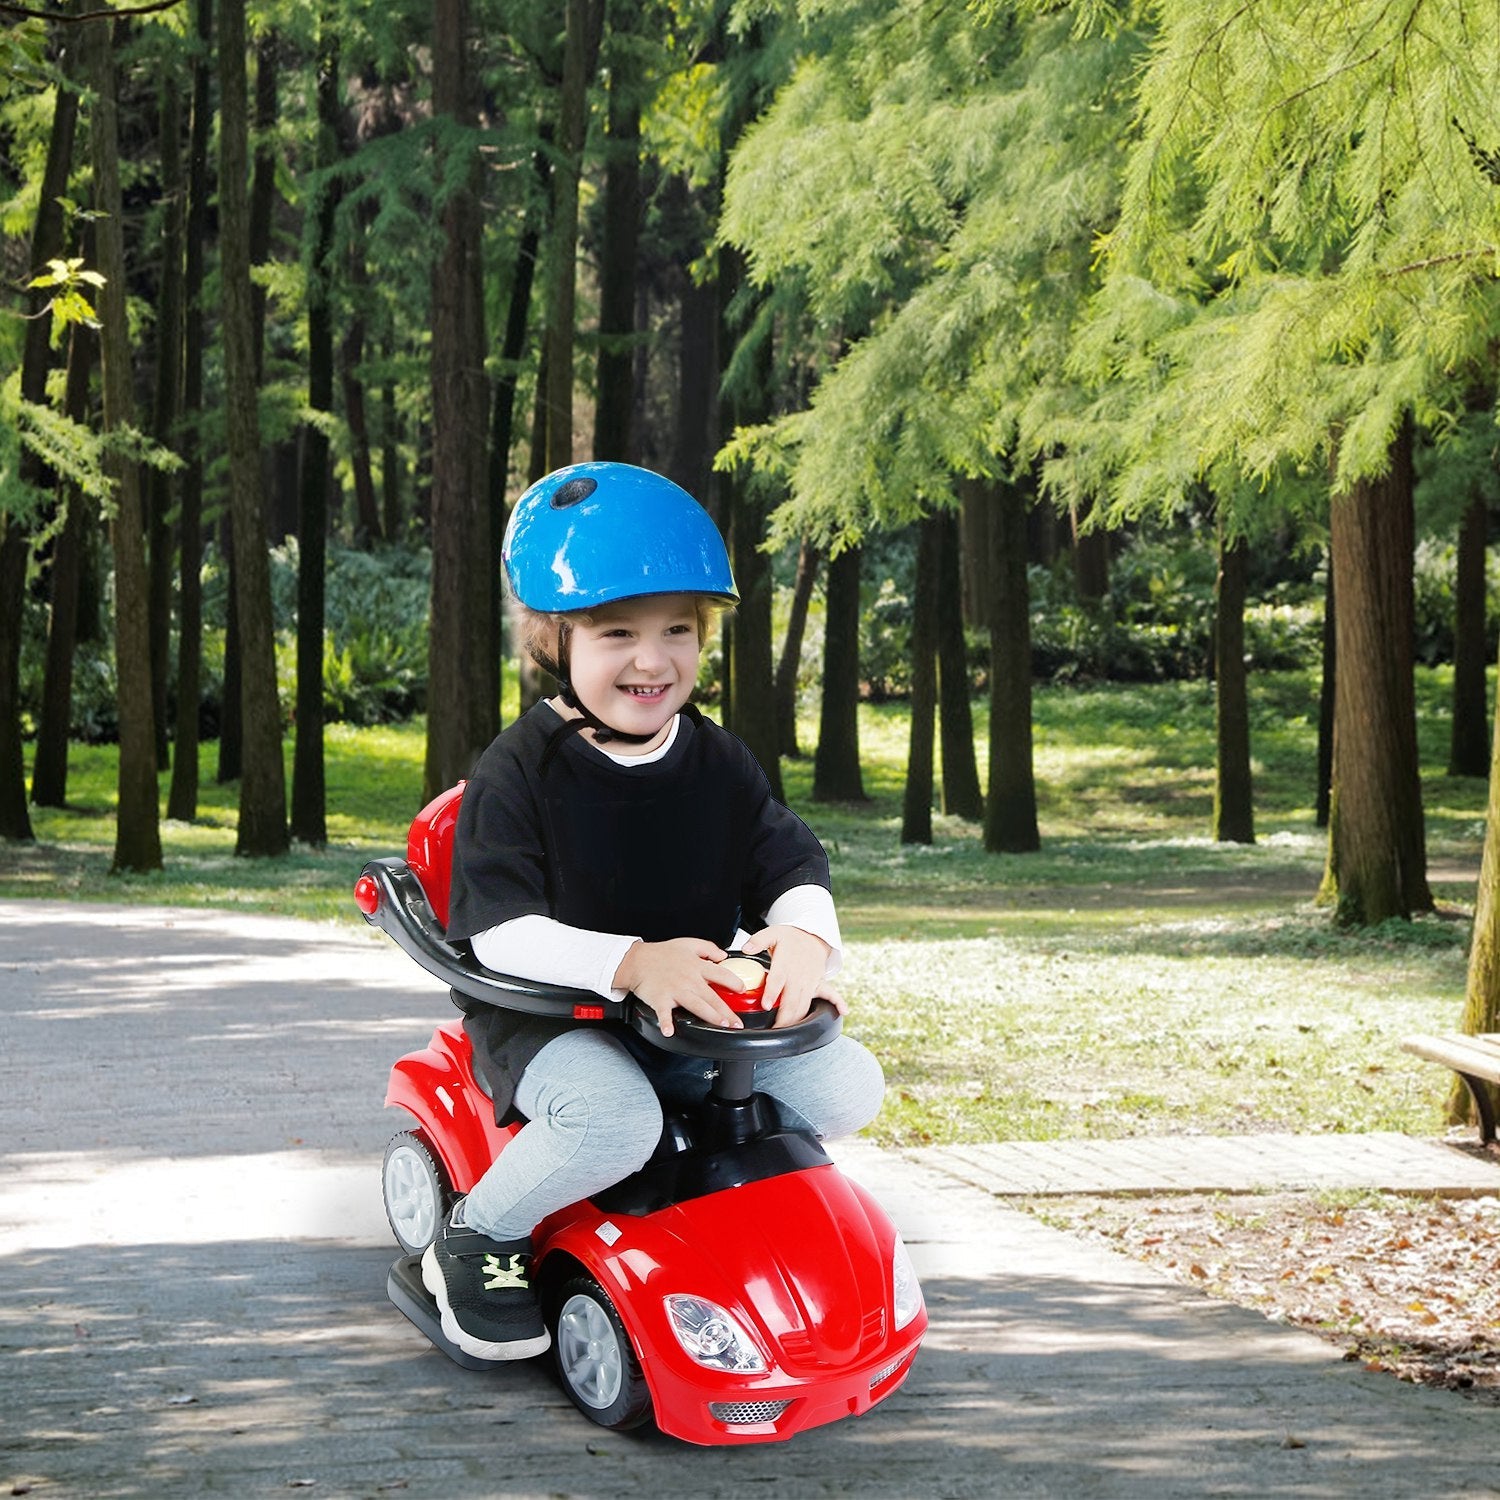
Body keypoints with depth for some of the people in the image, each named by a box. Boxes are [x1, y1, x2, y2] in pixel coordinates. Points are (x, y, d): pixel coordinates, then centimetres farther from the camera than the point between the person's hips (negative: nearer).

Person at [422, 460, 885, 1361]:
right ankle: (478, 1236, -8)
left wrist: (806, 934, -21)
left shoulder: (719, 763, 5)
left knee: (847, 1087, -12)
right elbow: (499, 929, -20)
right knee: (613, 1122, -37)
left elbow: (791, 863, 6)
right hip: (552, 1019, -5)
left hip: (700, 1016, 5)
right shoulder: (520, 772, -12)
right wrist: (629, 964, -35)